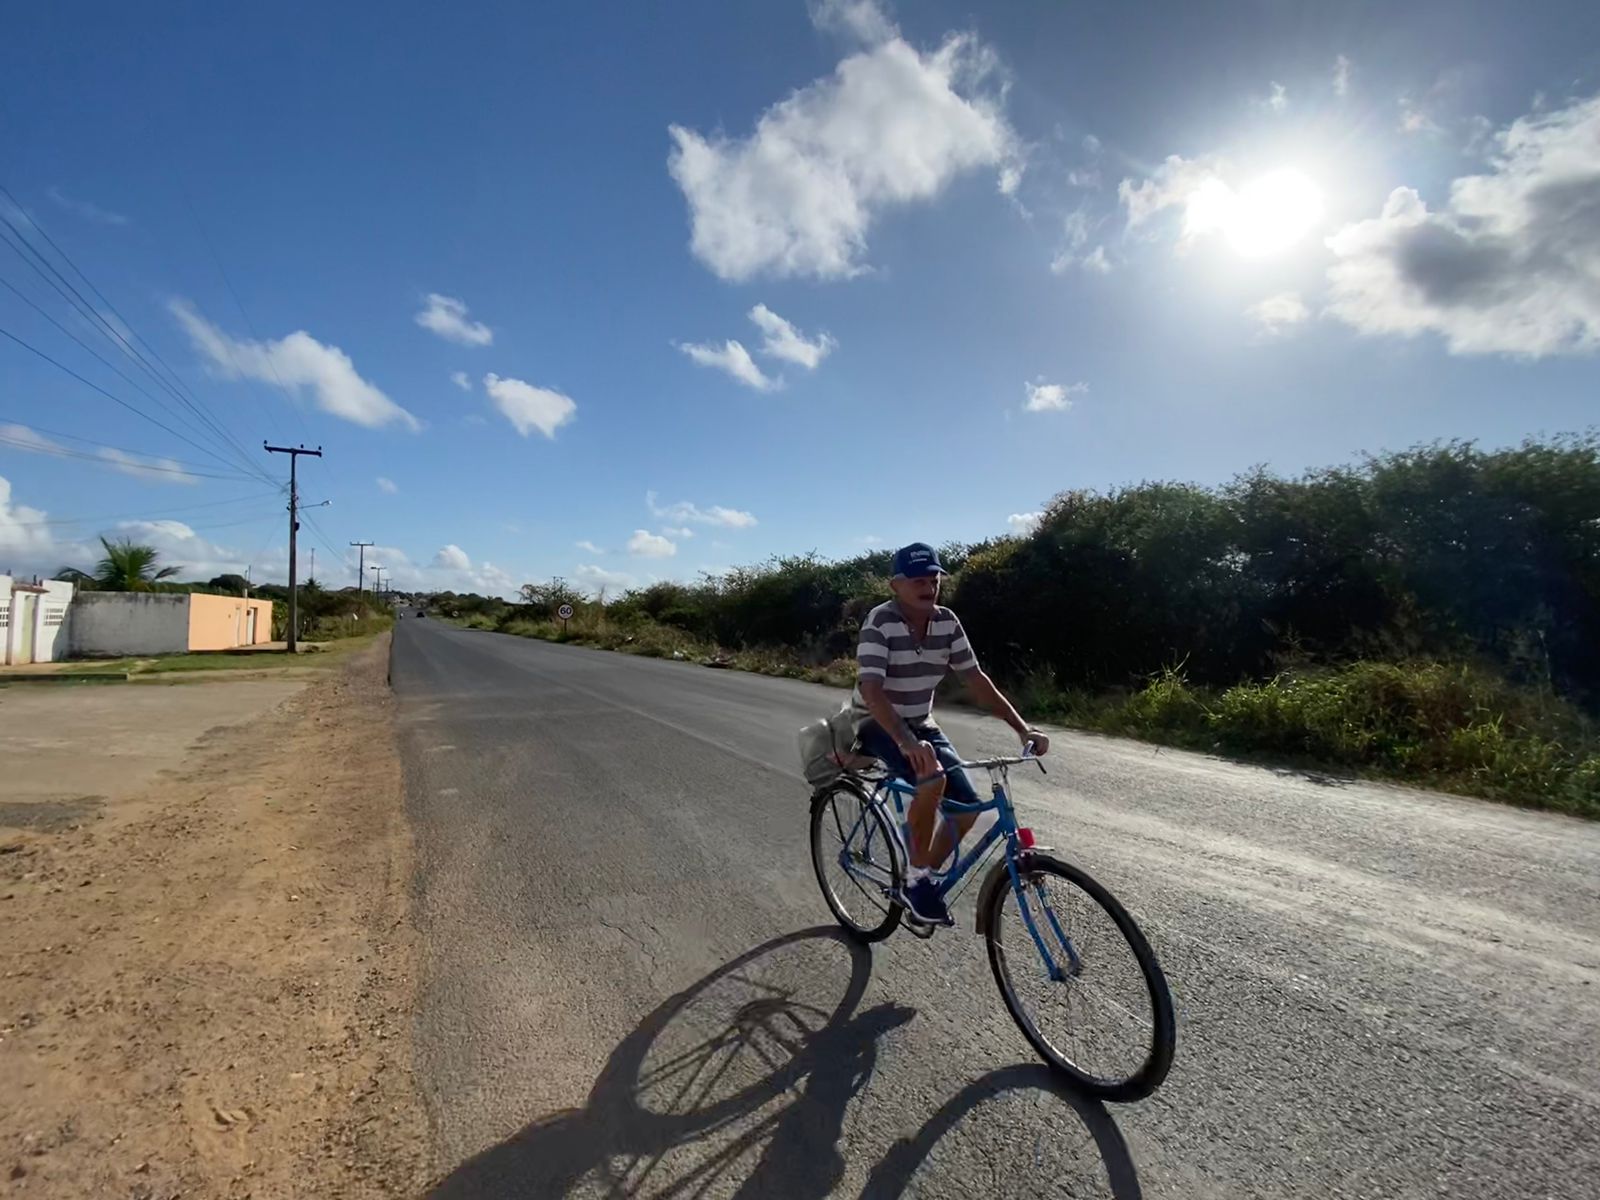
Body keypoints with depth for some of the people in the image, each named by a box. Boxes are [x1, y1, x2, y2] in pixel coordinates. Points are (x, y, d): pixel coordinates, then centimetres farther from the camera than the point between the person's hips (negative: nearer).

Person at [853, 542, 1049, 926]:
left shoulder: (946, 622, -6)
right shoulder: (880, 621, -23)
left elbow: (976, 679, -4)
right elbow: (871, 690, -34)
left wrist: (1023, 728, -12)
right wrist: (907, 742, -48)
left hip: (920, 723, 6)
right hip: (877, 724, -6)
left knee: (968, 807, -6)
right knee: (933, 779, -32)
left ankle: (922, 879, 17)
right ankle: (916, 881, -12)